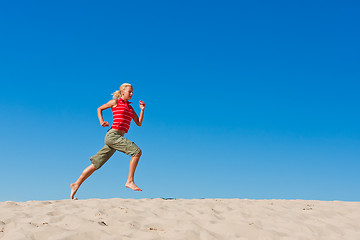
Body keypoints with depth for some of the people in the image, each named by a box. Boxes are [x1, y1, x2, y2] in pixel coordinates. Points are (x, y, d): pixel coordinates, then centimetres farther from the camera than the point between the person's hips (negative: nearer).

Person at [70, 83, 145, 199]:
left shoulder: (130, 108, 22)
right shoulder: (115, 102, 6)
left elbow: (139, 123, 19)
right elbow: (99, 109, 17)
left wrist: (142, 110, 8)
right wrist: (101, 121, 1)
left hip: (118, 138, 7)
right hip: (112, 134, -7)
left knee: (96, 164, 7)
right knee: (136, 151, -19)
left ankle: (76, 184, 14)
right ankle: (130, 181, -17)